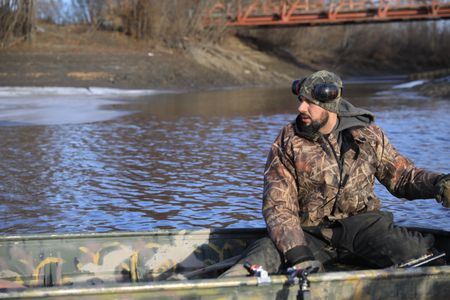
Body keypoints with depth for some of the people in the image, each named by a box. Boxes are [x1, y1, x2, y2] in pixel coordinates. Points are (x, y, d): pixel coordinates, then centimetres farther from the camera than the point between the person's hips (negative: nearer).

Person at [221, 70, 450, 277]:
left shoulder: (368, 135, 4)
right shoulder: (287, 142, -3)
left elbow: (403, 176, 13)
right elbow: (278, 206, -9)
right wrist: (298, 254, -24)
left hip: (361, 225, 1)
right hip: (310, 233, -1)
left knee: (416, 253, -27)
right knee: (264, 254, -31)